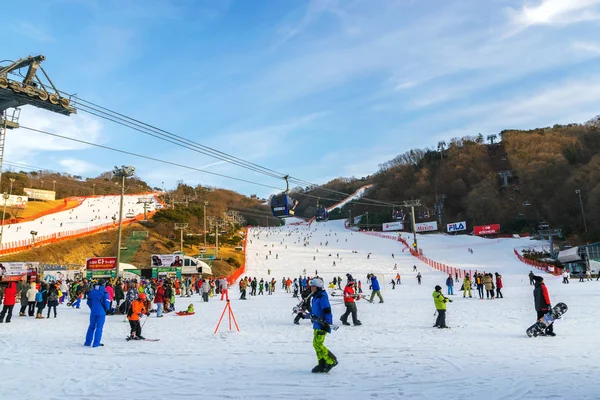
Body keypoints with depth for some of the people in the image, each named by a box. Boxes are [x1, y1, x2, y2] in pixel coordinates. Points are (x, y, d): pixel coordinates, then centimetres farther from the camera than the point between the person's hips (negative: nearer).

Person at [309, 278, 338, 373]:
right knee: (317, 344, 11)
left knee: (317, 344, -12)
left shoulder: (322, 297, -15)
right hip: (317, 324, 10)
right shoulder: (315, 297, 14)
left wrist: (327, 323, -24)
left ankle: (331, 360, -1)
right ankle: (322, 365, 18)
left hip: (322, 325, -10)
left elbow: (327, 311, -20)